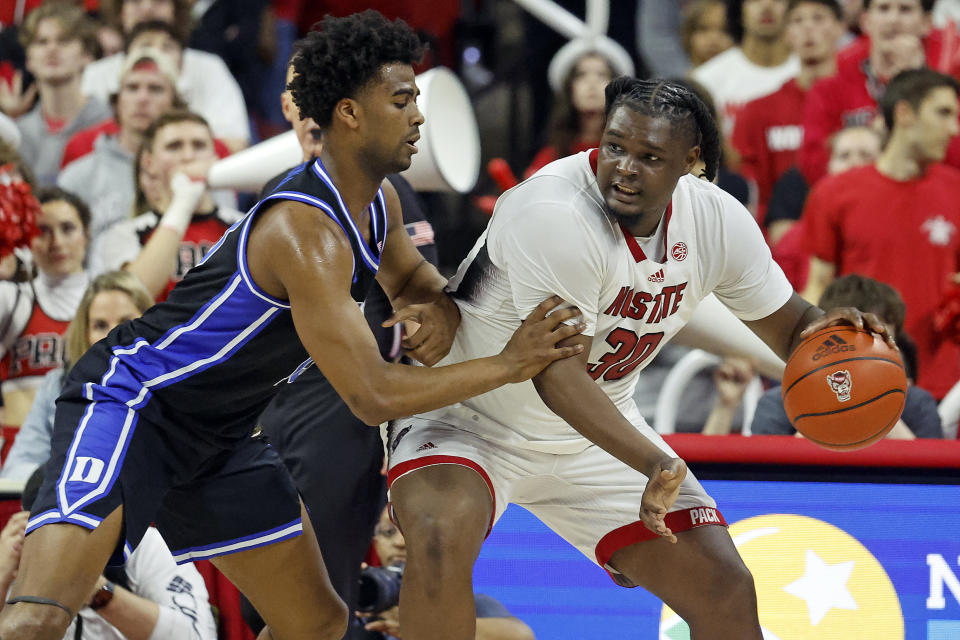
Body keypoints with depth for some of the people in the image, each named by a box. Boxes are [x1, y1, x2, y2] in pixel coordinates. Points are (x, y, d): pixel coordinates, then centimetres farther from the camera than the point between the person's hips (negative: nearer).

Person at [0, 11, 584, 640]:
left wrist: (441, 311, 0)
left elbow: (411, 276, 25)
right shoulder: (305, 232, -28)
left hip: (220, 434, 10)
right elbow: (373, 396, -29)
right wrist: (509, 365, -22)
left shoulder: (379, 202, 1)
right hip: (128, 400, -10)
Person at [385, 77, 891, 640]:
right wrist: (656, 463, -45)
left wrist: (823, 331, -23)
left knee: (725, 592, 0)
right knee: (443, 540, -37)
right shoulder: (552, 215, -32)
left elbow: (789, 327, 3)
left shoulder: (719, 222, -10)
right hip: (469, 418, -6)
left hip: (594, 434, 6)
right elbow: (557, 377, -33)